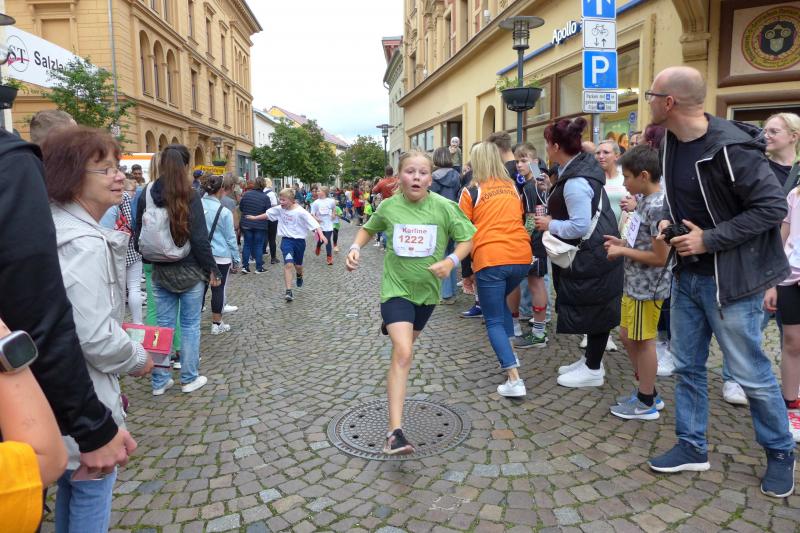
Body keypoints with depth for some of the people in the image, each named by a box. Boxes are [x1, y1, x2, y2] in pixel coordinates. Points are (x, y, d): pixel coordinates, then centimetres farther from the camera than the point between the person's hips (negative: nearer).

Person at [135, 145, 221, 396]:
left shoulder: (147, 194, 1)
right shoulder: (189, 196, -14)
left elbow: (139, 234, 9)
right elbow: (200, 238, -15)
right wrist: (212, 269, -6)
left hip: (160, 272, 5)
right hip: (189, 271, -4)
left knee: (164, 324, 12)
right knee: (190, 325, 7)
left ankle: (160, 380, 20)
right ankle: (189, 378, 17)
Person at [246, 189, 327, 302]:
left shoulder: (300, 212, -17)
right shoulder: (279, 209, -3)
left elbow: (313, 223, -22)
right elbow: (267, 214, 14)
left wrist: (321, 235, -35)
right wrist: (255, 217, 24)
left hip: (299, 240, -1)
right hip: (286, 240, 1)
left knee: (298, 265, 16)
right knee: (288, 264, -17)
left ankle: (299, 276, 55)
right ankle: (289, 292, -14)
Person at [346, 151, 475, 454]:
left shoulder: (443, 207, -11)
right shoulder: (388, 206, -7)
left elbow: (466, 240, -3)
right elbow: (368, 229, 13)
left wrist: (451, 261, -21)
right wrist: (356, 248, -6)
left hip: (427, 289, 3)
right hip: (396, 288, -2)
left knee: (404, 346, 24)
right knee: (403, 354, -18)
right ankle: (395, 432, -20)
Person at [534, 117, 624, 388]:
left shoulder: (575, 182, -25)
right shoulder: (580, 165, 7)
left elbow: (580, 226, -27)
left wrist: (550, 225, -14)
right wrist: (553, 219, 10)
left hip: (592, 257, -10)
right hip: (593, 254, 10)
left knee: (593, 310, 2)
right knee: (594, 310, 18)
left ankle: (593, 370, 16)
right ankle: (590, 360, 32)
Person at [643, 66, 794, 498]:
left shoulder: (730, 148, -22)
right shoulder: (672, 141, 3)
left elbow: (773, 207, -20)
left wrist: (709, 239, -21)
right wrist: (667, 219, 2)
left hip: (729, 279, -8)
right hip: (687, 274, 8)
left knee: (750, 373, 6)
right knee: (687, 365, 14)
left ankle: (781, 453, 29)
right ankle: (692, 447, 29)